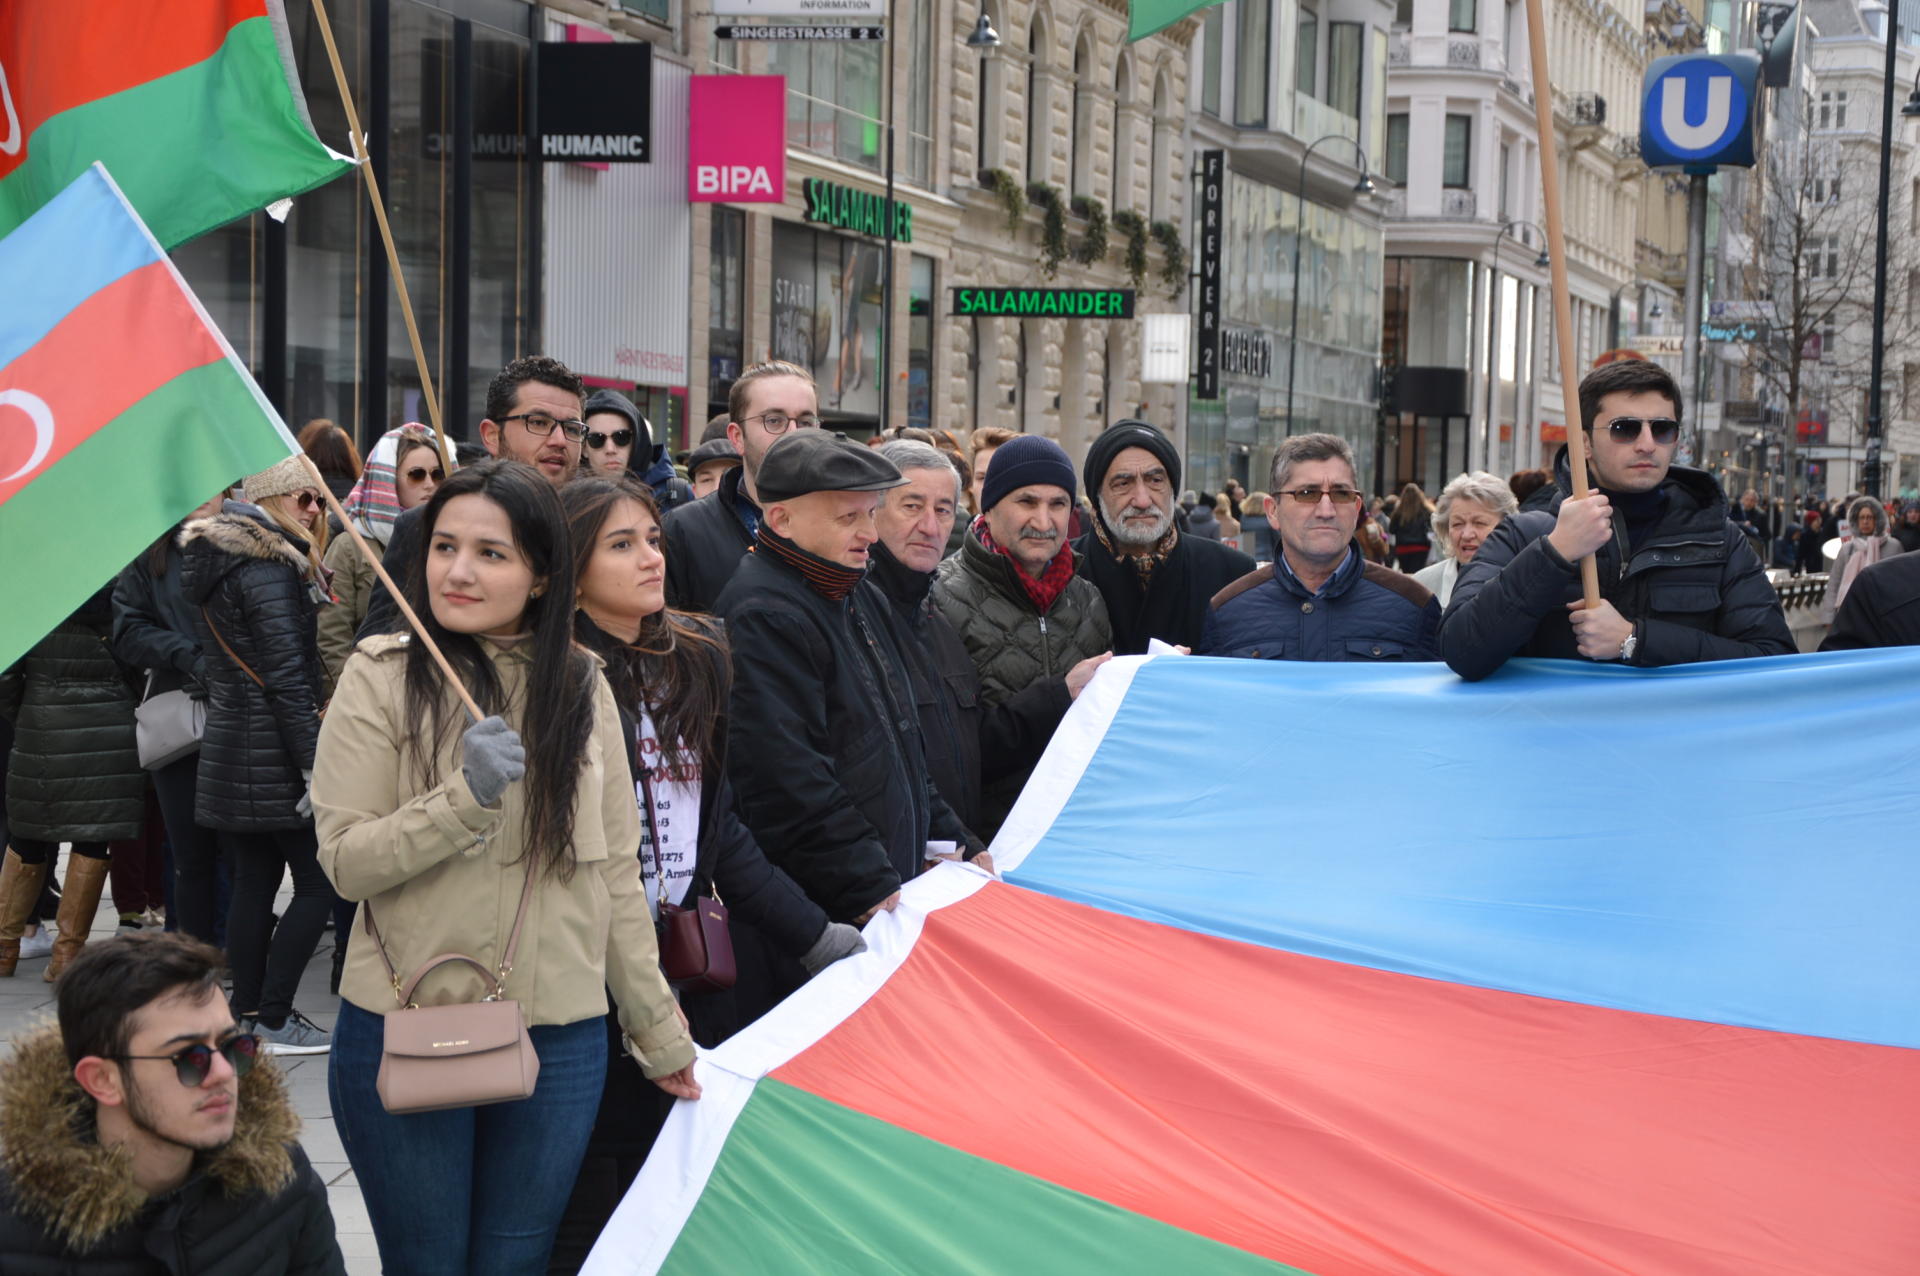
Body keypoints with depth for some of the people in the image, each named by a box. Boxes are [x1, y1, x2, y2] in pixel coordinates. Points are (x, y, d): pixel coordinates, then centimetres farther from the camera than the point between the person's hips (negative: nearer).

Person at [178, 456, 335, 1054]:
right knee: (318, 884, -3)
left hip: (226, 750, 9)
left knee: (253, 884, 12)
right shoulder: (269, 570, -15)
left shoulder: (212, 561, 15)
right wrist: (315, 766, -21)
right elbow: (286, 676, -20)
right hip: (273, 755, -9)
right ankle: (272, 1019, -4)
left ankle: (248, 1014, 14)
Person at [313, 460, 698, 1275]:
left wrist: (659, 1034, 12)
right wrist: (467, 796, -23)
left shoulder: (580, 687, 6)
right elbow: (346, 862, -9)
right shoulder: (382, 674, -4)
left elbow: (616, 875, 10)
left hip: (560, 1046, 3)